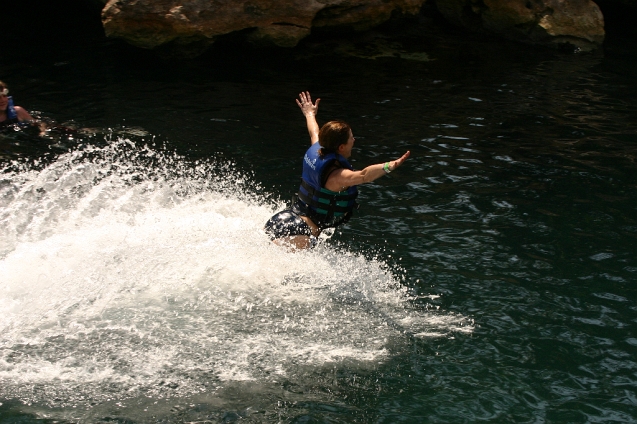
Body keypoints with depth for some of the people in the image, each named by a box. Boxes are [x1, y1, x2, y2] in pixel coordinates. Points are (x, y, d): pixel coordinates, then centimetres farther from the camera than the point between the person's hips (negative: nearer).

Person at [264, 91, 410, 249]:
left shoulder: (316, 151, 3)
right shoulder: (336, 175, -23)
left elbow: (314, 133, 26)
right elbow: (363, 176, -43)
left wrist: (310, 114, 47)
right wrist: (389, 166, -59)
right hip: (298, 231, -11)